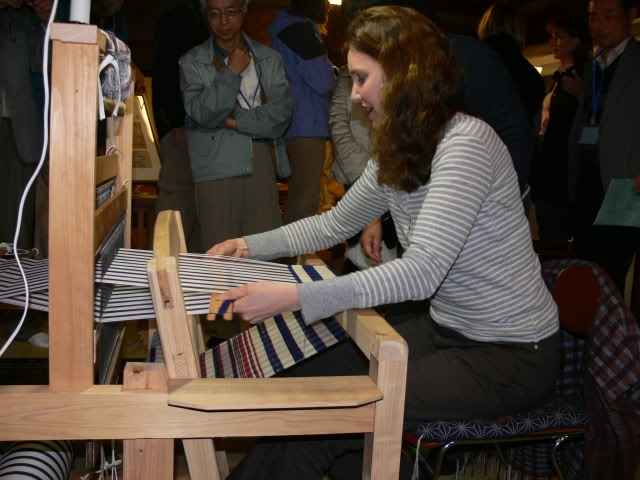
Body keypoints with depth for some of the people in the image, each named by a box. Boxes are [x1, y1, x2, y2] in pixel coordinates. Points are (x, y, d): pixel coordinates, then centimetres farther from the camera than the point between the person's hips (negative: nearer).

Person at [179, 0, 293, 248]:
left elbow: (283, 109, 0)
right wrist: (231, 72, -7)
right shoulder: (192, 62, 6)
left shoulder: (269, 58, 12)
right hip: (217, 168, -2)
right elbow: (201, 113, -7)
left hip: (262, 163, 2)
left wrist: (236, 121, -7)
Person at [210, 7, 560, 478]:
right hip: (445, 328, 8)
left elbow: (421, 272, -32)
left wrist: (295, 297, -37)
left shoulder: (465, 142, -23)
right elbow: (336, 223, 17)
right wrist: (252, 245, 7)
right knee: (316, 374, 1)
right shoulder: (397, 154, 4)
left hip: (510, 355, -8)